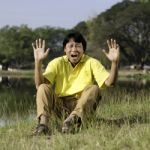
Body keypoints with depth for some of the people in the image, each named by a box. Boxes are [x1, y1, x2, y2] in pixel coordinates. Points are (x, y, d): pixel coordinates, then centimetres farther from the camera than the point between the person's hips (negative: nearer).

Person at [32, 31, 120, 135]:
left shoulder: (92, 63, 0)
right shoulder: (57, 63, 1)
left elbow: (109, 82, -14)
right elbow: (39, 84, -12)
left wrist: (115, 62, -30)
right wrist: (38, 62, -26)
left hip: (83, 106, -1)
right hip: (60, 106, 1)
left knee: (94, 89, -26)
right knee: (43, 88, -21)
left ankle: (73, 119, -44)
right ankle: (43, 123, -38)